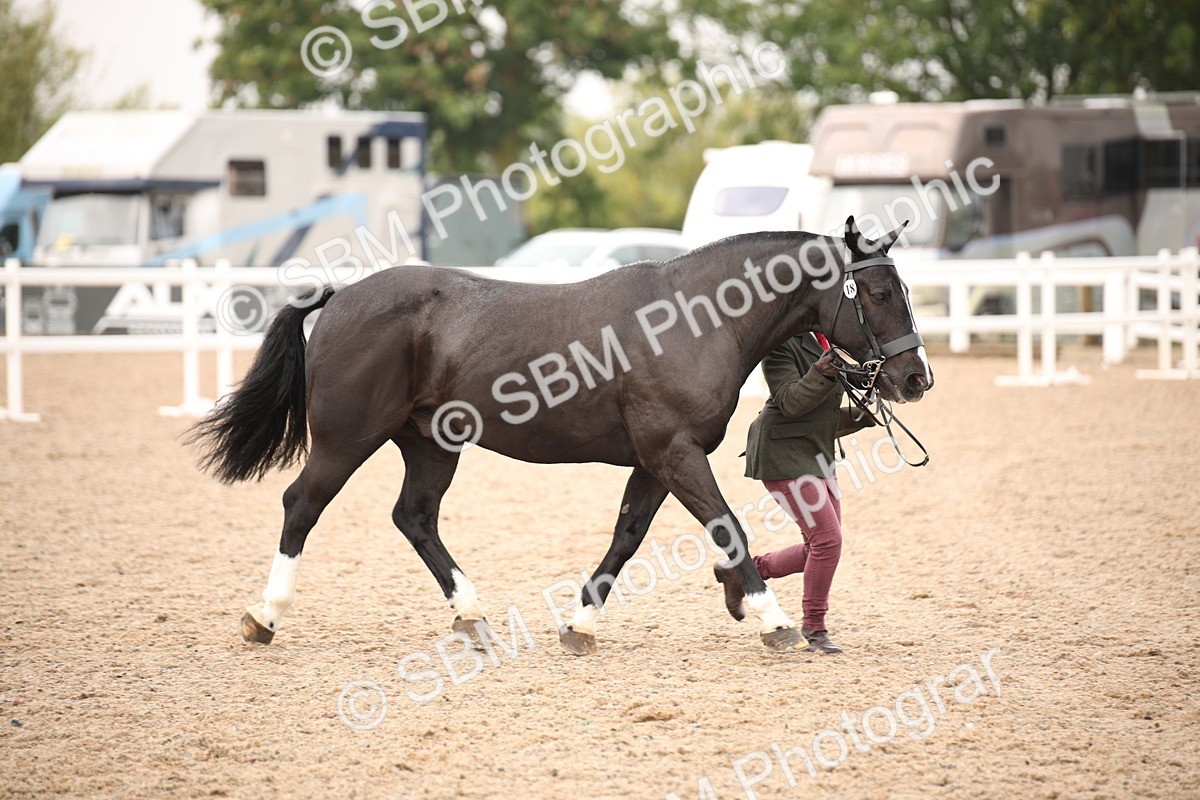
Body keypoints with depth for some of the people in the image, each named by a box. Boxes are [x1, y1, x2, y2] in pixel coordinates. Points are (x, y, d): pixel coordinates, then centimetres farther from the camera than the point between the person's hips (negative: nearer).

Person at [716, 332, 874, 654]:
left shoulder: (822, 346, 15)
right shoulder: (782, 346, -11)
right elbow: (791, 401, -22)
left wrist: (858, 417, 5)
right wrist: (820, 374, -36)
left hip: (817, 456, 9)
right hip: (784, 455, -9)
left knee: (820, 547, 8)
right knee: (827, 539, -13)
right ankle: (814, 629, 0)